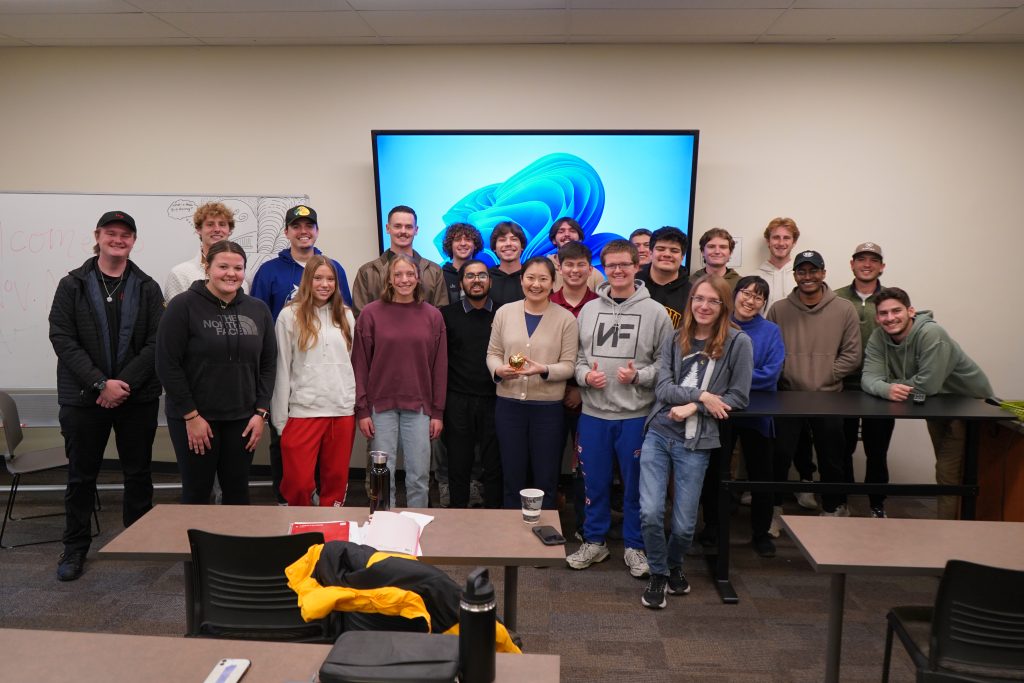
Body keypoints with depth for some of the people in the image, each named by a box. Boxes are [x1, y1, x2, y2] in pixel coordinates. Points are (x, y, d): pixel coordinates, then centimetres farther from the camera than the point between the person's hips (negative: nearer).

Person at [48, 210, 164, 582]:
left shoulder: (147, 288, 3)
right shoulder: (72, 285, 2)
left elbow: (156, 342, -3)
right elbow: (62, 338, -6)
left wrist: (124, 383, -14)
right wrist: (101, 383, -16)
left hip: (137, 397, 1)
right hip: (83, 397, 0)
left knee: (138, 474, 10)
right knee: (81, 475, 10)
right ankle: (75, 547, 24)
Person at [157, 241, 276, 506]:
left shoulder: (258, 310, 6)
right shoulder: (183, 306, -7)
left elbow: (268, 365, 8)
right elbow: (167, 365, -10)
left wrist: (261, 412, 1)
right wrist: (191, 415, -12)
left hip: (242, 419, 4)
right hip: (193, 418, -3)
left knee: (237, 492, 11)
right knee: (197, 493, 6)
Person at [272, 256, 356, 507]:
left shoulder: (345, 315, 10)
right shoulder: (290, 315, -1)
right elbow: (282, 369, -1)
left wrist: (358, 405, 10)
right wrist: (280, 419, -3)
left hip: (343, 411, 3)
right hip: (303, 411, -3)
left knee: (337, 481, 9)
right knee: (298, 483, -3)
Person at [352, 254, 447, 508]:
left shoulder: (432, 316, 3)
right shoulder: (371, 313, -2)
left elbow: (439, 366, 5)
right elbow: (360, 364, -1)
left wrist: (438, 412, 3)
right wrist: (362, 410, -4)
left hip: (418, 406, 1)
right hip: (381, 405, -1)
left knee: (419, 476, 6)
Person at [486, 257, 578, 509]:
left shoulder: (565, 318, -4)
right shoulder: (504, 312, 3)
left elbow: (568, 365, -5)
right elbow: (493, 353, 8)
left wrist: (544, 370, -23)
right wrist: (499, 370, -13)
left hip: (548, 406, -2)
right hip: (509, 404, 2)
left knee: (546, 480, 10)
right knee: (512, 477, 14)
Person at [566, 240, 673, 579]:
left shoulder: (655, 312, -2)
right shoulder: (588, 309, 6)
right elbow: (576, 356, 11)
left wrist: (638, 375, -16)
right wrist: (585, 375, -8)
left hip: (636, 414, -2)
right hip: (593, 412, 3)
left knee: (635, 484, 9)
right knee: (595, 481, 13)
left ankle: (635, 547, 25)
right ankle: (594, 542, 30)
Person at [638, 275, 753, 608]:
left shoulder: (738, 342, -1)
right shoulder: (675, 340, 8)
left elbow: (738, 397, -2)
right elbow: (662, 388, -1)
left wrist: (694, 407, -11)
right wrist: (702, 395, -14)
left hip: (695, 443, -2)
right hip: (658, 434, 2)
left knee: (684, 524, 4)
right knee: (650, 513, -7)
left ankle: (674, 566, 37)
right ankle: (658, 574, 20)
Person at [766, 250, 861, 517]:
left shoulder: (844, 309, -1)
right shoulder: (778, 310, 0)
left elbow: (851, 355, -2)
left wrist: (821, 379, -10)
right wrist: (788, 376, -11)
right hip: (786, 396, 0)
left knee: (832, 458, 12)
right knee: (780, 455, 5)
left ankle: (833, 509, 32)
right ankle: (773, 508, 24)